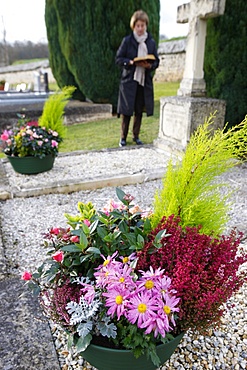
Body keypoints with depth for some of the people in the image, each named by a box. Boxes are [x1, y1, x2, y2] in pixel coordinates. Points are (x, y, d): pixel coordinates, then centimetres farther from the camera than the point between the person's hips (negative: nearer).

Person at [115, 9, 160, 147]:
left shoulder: (151, 42, 8)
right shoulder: (127, 40, -1)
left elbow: (156, 61, 10)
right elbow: (119, 58, -1)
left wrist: (150, 65, -12)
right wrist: (131, 62, -17)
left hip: (145, 81, 3)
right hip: (129, 80, -3)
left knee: (139, 110, 8)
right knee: (126, 110, -2)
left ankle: (136, 136, 21)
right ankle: (123, 137, 10)